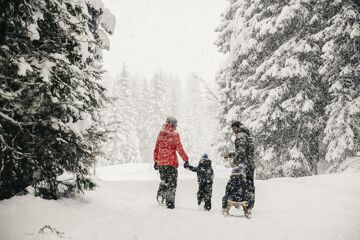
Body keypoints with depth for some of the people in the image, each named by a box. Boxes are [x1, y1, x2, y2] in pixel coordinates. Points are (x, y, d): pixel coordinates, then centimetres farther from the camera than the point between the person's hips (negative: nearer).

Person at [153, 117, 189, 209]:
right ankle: (170, 203, 4)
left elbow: (156, 149, 11)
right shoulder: (175, 135, -9)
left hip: (161, 162, 5)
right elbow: (179, 149, -10)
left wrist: (155, 161, 19)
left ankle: (160, 194, -1)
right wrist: (186, 159, -2)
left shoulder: (161, 134, 6)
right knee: (172, 182, 5)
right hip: (171, 162, -4)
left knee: (164, 180, 21)